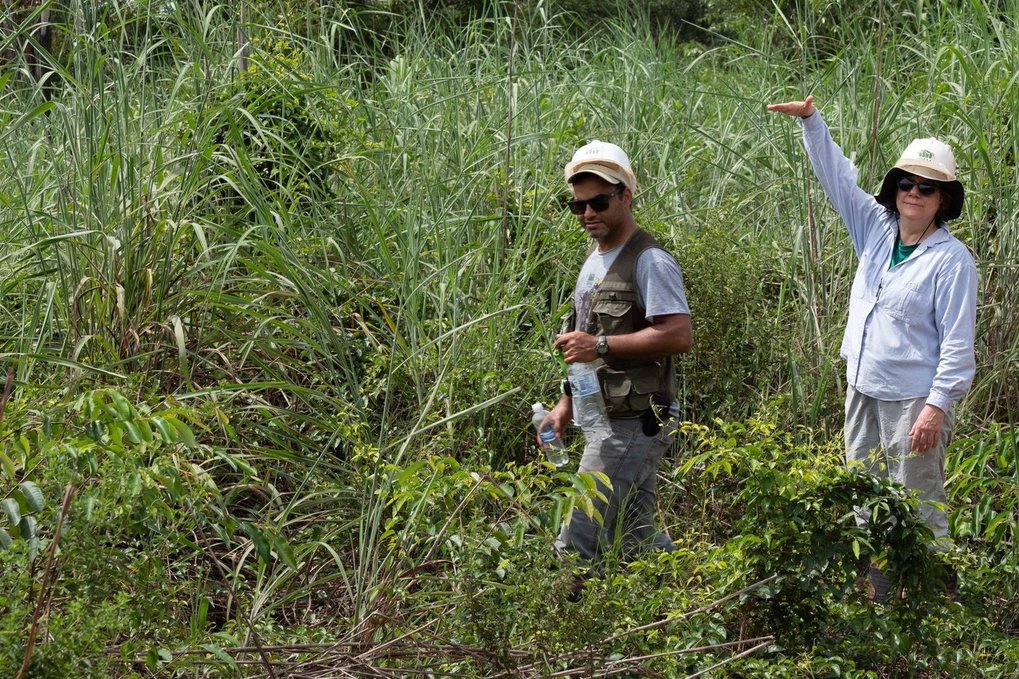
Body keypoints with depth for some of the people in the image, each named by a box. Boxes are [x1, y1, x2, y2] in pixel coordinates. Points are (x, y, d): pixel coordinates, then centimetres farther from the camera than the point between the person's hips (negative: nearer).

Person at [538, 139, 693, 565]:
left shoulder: (649, 262, -13)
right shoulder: (594, 261, 18)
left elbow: (679, 336, -24)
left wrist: (600, 345, -24)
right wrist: (566, 404, 19)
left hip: (633, 422, -10)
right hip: (604, 419, 10)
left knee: (576, 547, -13)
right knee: (638, 540, 13)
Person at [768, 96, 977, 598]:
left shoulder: (951, 260, -12)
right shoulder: (877, 230, 7)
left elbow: (957, 343, -14)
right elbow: (837, 176, 12)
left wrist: (938, 406, -19)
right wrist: (811, 121, 1)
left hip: (913, 401, -8)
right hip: (863, 393, 8)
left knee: (918, 511, -5)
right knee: (865, 506, 15)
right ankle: (874, 598, 25)